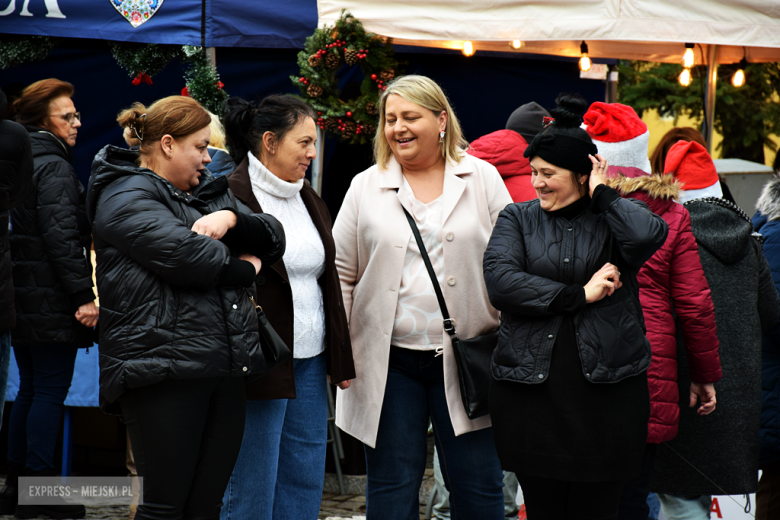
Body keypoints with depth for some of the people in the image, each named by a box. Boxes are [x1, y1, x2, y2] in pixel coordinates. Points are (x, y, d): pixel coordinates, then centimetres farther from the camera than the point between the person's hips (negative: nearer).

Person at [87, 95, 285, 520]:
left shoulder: (208, 191, 22)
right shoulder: (127, 198, -5)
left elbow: (273, 239, 16)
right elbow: (186, 255, -19)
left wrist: (230, 218, -5)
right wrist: (244, 267, -1)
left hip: (223, 372, 8)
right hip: (164, 370, -8)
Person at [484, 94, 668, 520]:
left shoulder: (615, 216, 7)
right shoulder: (517, 219, 9)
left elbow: (650, 235, -18)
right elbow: (499, 281, -8)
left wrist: (602, 195, -4)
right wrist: (579, 295, -12)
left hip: (606, 387, -1)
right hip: (530, 387, 1)